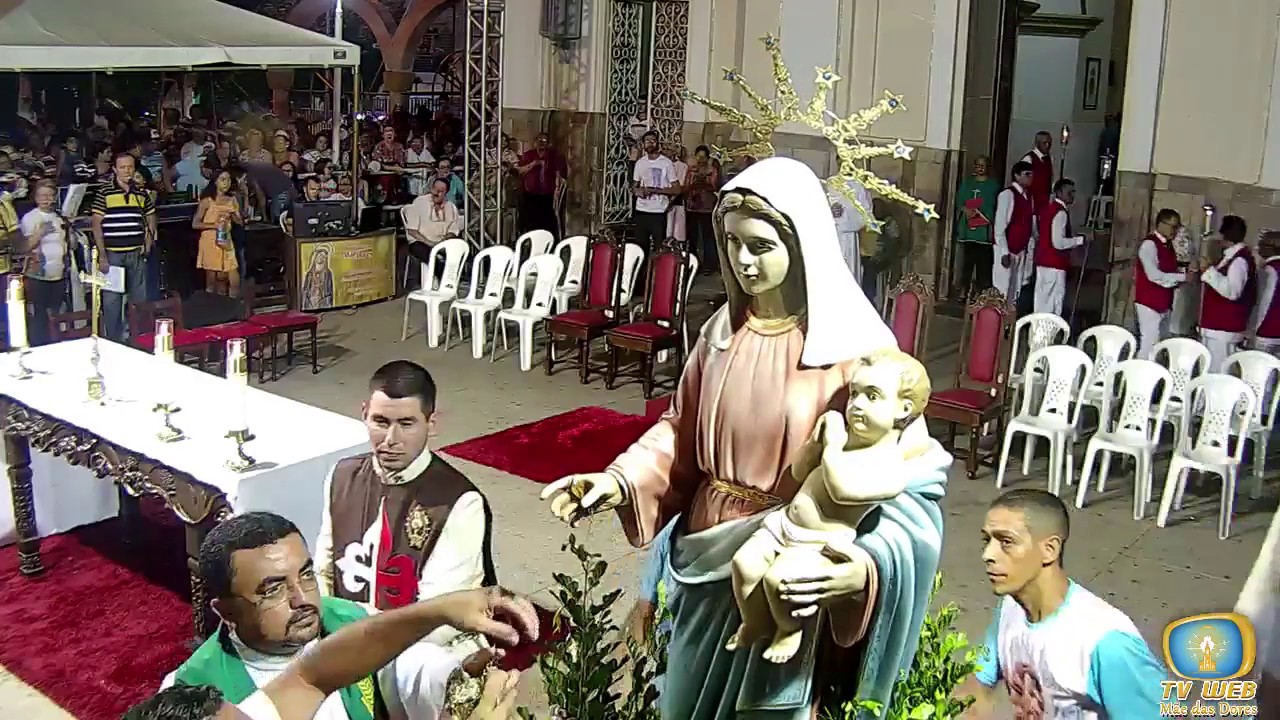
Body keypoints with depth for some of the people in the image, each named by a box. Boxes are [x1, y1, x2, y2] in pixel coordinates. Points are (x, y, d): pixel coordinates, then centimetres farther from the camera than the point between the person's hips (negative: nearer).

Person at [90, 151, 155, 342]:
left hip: (137, 253, 4)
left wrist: (149, 240, 5)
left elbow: (151, 218, 21)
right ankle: (113, 340, 9)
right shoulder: (104, 193, -4)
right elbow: (96, 224, -5)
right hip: (112, 253, -4)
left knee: (139, 298, 11)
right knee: (112, 299, 1)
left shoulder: (142, 193, 8)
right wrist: (102, 255, -10)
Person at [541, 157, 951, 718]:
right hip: (708, 558, 6)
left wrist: (867, 564, -36)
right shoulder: (724, 329, 0)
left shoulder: (855, 348, -18)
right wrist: (620, 482, -7)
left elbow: (909, 480, -19)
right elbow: (682, 429, 9)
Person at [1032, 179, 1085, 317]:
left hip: (1043, 260, 10)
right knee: (1053, 302, -5)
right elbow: (1058, 243, -23)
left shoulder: (1047, 209, 13)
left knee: (1043, 299, 14)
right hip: (1055, 263, -9)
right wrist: (1081, 239, -13)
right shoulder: (1061, 213, -16)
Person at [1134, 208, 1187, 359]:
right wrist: (1183, 277, -18)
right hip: (1149, 304, -9)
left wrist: (1187, 273, -5)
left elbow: (1170, 271, 14)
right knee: (1149, 346, -10)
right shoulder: (1149, 244, -14)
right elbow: (1155, 276, -23)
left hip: (1164, 304, 9)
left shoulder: (1168, 245, 13)